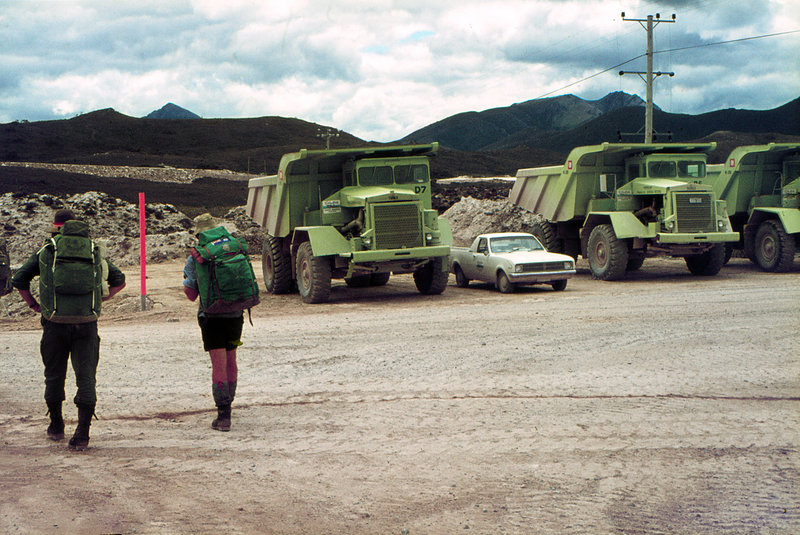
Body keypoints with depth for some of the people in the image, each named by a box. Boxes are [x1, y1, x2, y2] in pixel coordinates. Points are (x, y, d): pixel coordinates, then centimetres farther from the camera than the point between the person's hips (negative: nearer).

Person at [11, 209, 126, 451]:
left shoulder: (47, 251, 9)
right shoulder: (94, 251, 13)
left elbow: (18, 280, 8)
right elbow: (119, 280, 19)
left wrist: (34, 305, 18)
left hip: (55, 323, 0)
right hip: (87, 323, 0)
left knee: (54, 376, 16)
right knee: (86, 377, 2)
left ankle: (56, 426, 31)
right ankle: (82, 435, -6)